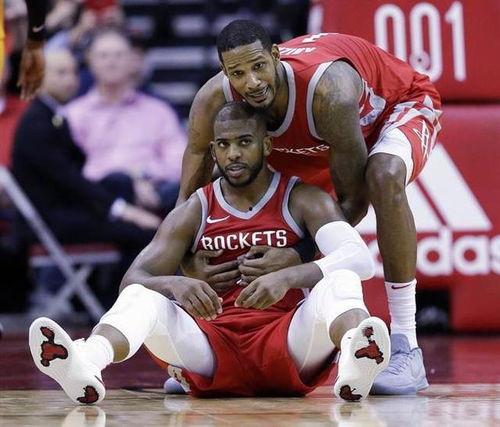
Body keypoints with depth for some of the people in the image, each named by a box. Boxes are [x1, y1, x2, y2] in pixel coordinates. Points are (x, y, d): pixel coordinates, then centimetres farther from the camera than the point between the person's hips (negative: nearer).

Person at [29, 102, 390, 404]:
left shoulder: (302, 200, 4)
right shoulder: (194, 213, 12)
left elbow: (360, 259, -13)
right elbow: (133, 278, 0)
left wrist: (287, 277, -31)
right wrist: (174, 284, -26)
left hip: (287, 342, -2)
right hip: (214, 344, 2)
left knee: (340, 281, -30)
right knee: (141, 296, -24)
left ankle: (357, 358, -68)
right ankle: (85, 366, -60)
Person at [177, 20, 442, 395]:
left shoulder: (329, 91, -44)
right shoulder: (214, 101, -29)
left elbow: (354, 200, -35)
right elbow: (190, 196, -19)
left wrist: (298, 259, -45)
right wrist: (191, 267, -35)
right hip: (316, 137, 6)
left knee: (384, 175, -38)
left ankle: (406, 351, -35)